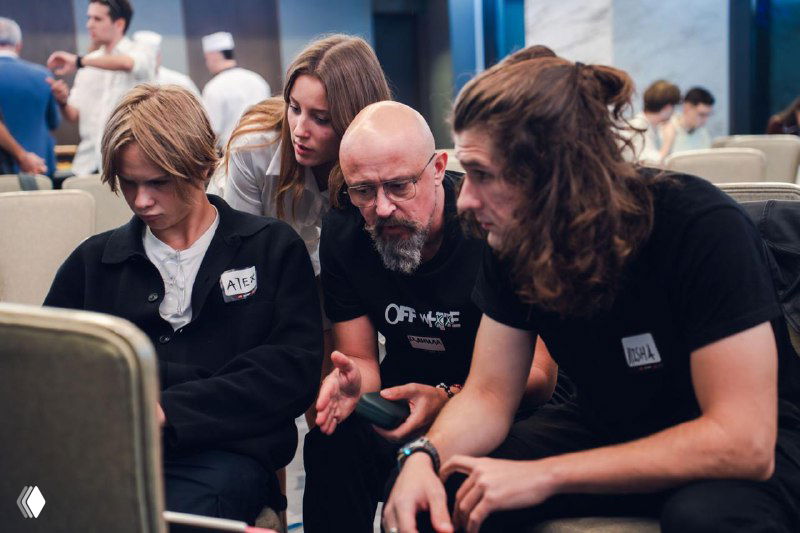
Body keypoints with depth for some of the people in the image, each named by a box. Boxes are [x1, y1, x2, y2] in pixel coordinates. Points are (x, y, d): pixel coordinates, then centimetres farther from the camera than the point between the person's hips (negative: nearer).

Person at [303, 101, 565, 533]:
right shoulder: (342, 234, -5)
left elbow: (537, 375, -19)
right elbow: (362, 359, 0)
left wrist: (447, 399, -37)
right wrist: (351, 381, -26)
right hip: (405, 400, 4)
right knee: (332, 445, -26)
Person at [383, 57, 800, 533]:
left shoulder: (704, 229, -28)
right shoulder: (514, 243, -10)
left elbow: (743, 441, -31)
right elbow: (489, 393, -5)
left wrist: (544, 475, -32)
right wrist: (425, 456, -27)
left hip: (748, 444, -4)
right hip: (609, 429, 4)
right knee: (432, 490, -15)